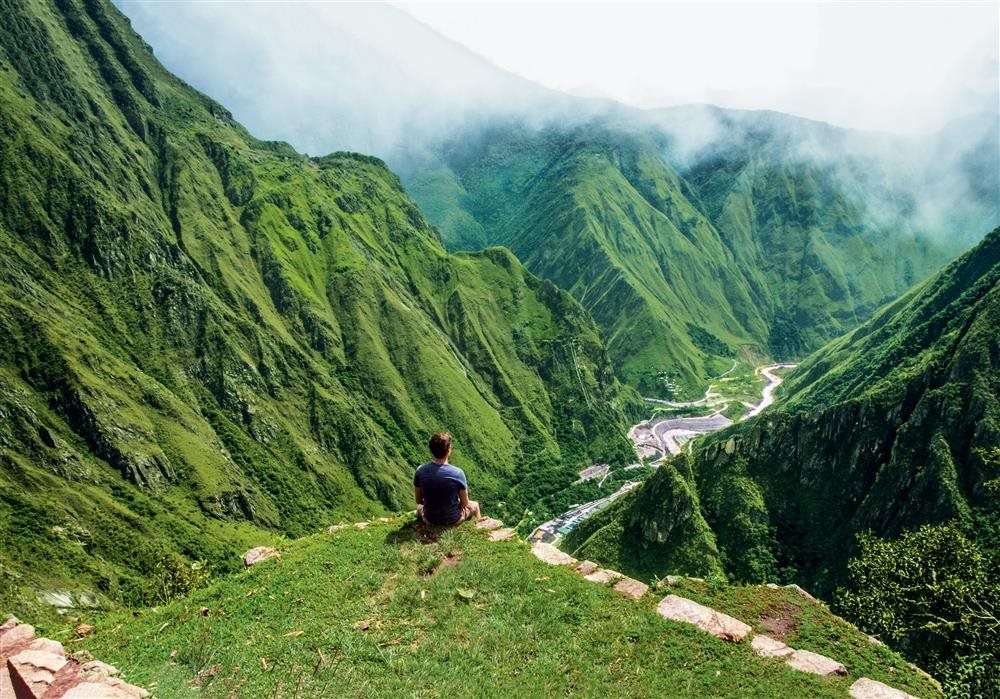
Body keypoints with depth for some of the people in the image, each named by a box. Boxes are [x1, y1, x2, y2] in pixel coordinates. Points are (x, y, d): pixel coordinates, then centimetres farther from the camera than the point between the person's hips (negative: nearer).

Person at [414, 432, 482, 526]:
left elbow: (419, 500, -4)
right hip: (453, 520, -2)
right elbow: (464, 503, -13)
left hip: (429, 519, 2)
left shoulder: (420, 471, -18)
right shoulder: (458, 473, -25)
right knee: (474, 505, 31)